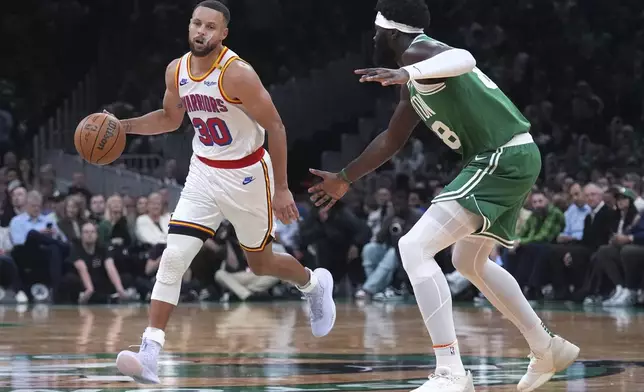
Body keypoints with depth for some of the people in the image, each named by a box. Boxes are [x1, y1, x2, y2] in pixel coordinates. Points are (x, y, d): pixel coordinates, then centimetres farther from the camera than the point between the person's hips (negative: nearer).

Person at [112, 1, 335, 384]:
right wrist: (124, 126, 0)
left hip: (247, 175, -4)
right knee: (173, 257, -12)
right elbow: (170, 118, 16)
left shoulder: (237, 74, -22)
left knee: (261, 263, 14)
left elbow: (275, 127, -17)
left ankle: (314, 284, 48)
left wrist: (282, 189, -17)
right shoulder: (177, 71, -3)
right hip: (204, 173, 4)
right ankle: (150, 354, -15)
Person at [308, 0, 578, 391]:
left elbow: (463, 59, -36)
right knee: (469, 261, 30)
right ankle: (548, 348, 39)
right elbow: (391, 141, 34)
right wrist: (345, 179, 42)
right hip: (512, 157, 11)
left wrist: (407, 73, -53)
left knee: (414, 247, -17)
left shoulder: (416, 51, -11)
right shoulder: (415, 81, 21)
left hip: (502, 159, -11)